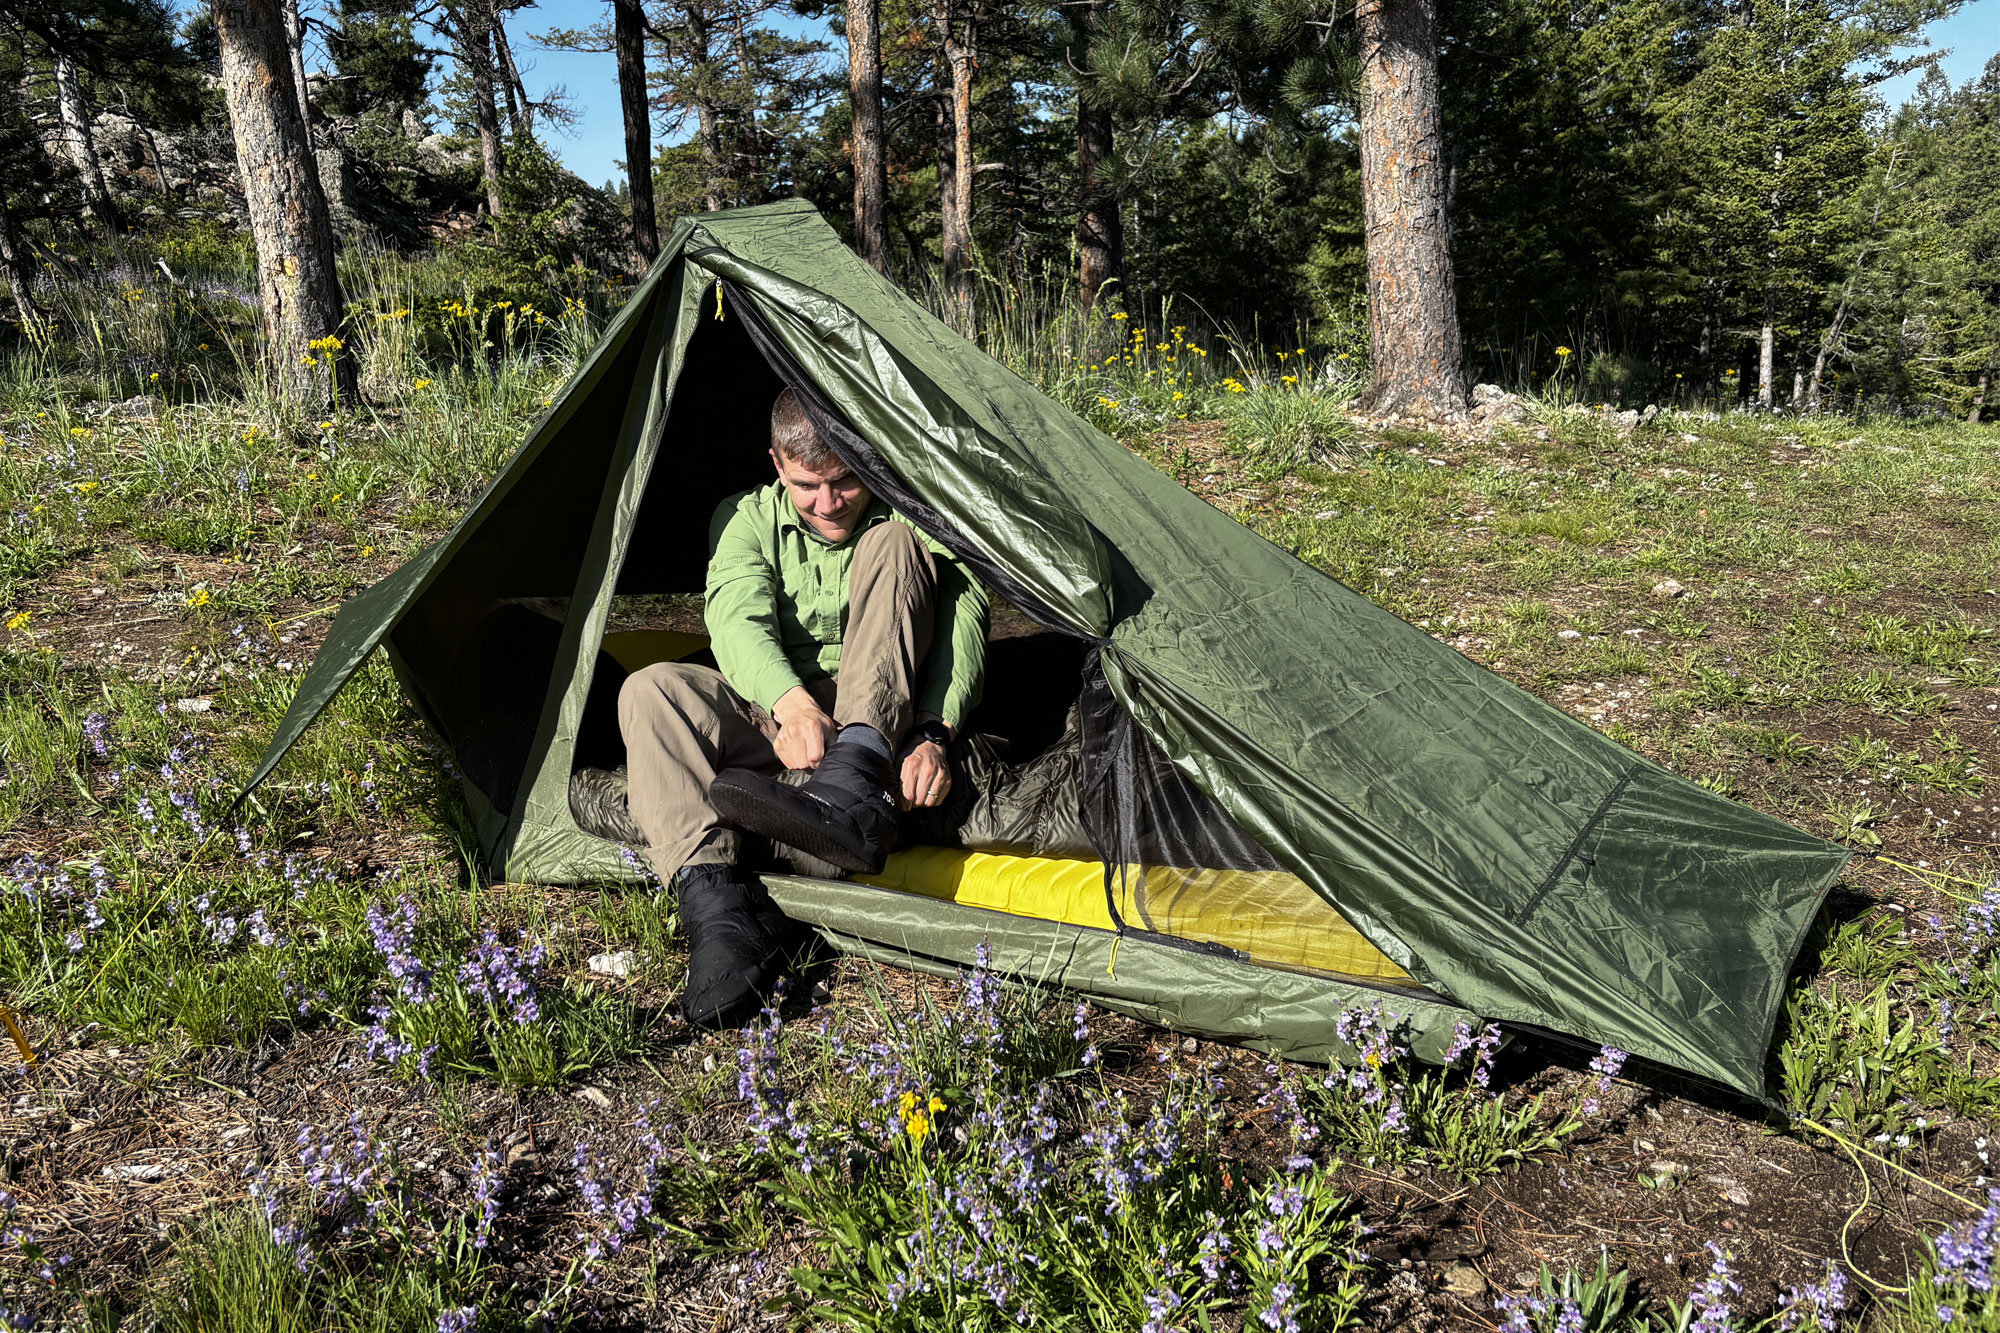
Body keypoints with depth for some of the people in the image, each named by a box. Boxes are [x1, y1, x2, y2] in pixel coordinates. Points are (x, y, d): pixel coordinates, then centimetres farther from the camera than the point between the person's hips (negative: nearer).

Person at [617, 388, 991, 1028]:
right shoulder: (748, 517, 3)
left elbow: (963, 621, -15)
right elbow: (737, 619, -17)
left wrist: (933, 733, -33)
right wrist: (793, 703, -38)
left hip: (886, 721, -2)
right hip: (779, 717, 2)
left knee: (893, 543, -22)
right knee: (651, 690, -24)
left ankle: (852, 784, -42)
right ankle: (717, 900, -41)